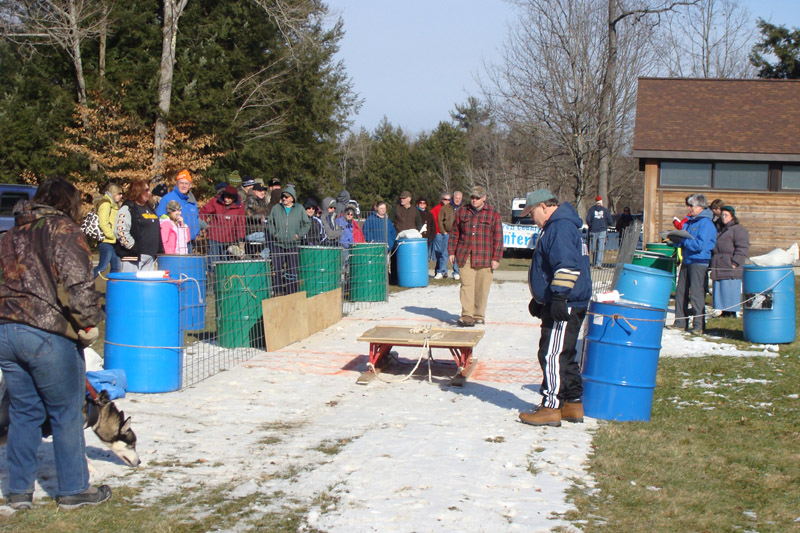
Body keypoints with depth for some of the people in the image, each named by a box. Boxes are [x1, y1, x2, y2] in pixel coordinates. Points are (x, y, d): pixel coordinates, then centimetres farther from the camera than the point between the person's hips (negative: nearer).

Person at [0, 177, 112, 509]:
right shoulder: (62, 229, -5)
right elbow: (78, 281, -17)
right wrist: (89, 320, -8)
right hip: (48, 335, -7)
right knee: (67, 413, 5)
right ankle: (73, 490, 14)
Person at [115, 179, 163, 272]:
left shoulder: (150, 209, 20)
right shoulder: (127, 209, -6)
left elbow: (157, 231, 28)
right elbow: (120, 231, -17)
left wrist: (160, 250, 17)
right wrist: (134, 247, -19)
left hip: (150, 257, 8)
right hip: (133, 257, -8)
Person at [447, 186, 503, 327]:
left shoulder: (493, 214, 4)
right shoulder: (462, 213, 12)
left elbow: (498, 238, 3)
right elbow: (454, 233, 17)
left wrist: (496, 258, -2)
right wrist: (451, 252, 10)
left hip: (484, 258, -1)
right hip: (464, 257, 1)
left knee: (482, 288, 2)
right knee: (466, 286, -7)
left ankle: (479, 315, 13)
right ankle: (467, 315, -9)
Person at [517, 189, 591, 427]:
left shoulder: (561, 227, -15)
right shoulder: (555, 227, 21)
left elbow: (567, 266, -26)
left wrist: (559, 296, -29)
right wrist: (540, 299, 34)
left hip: (565, 306, -11)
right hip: (559, 305, 11)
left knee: (552, 355, -10)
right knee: (564, 355, 15)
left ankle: (551, 408, -8)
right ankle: (573, 405, 22)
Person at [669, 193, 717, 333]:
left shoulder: (706, 223, -10)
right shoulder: (689, 222, 15)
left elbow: (700, 245, -19)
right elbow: (683, 240, 18)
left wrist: (682, 240, -17)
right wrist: (675, 238, -3)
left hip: (699, 263, -8)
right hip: (686, 261, 8)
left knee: (696, 294, -7)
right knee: (681, 293, 9)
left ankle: (699, 325, -2)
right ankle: (680, 322, 16)